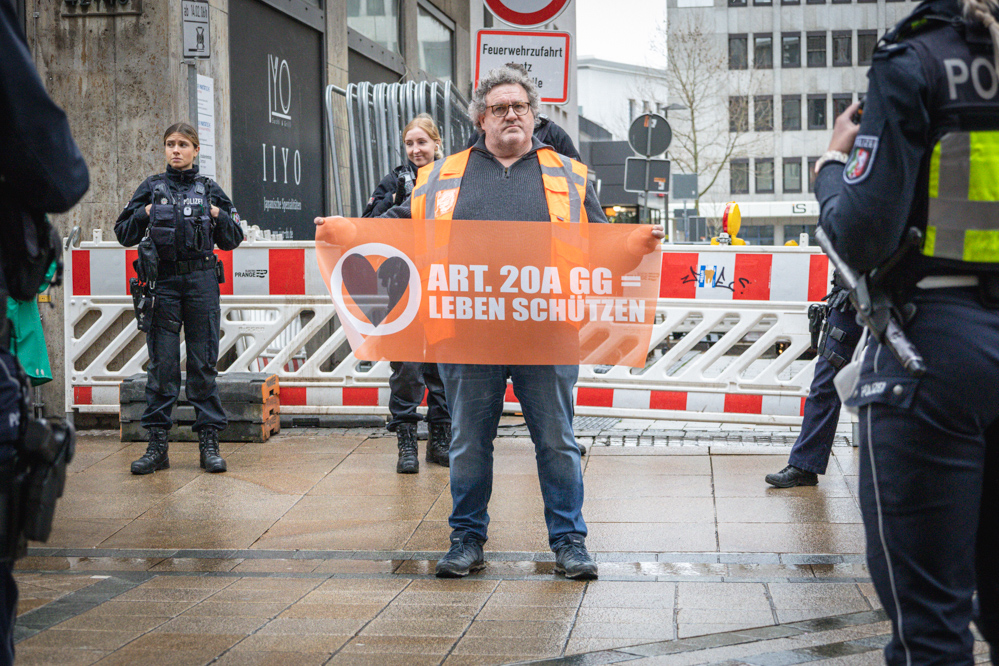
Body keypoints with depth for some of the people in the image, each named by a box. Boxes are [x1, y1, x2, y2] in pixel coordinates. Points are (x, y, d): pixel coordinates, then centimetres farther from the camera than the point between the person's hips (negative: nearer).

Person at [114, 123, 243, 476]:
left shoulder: (209, 189, 10)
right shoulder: (151, 188, 10)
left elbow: (233, 239, 12)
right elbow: (123, 234, 10)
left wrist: (220, 216, -6)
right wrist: (144, 214, -6)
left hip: (202, 281, 0)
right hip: (163, 282, 0)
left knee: (203, 363, 1)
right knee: (162, 363, -1)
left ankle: (209, 440, 6)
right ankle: (157, 443, 3)